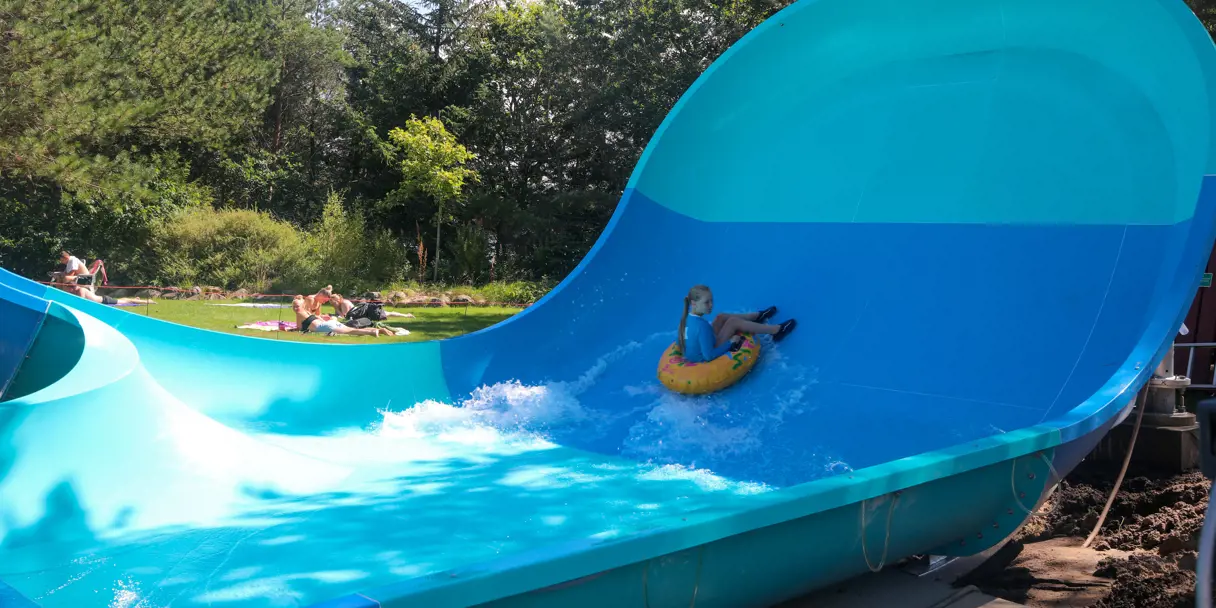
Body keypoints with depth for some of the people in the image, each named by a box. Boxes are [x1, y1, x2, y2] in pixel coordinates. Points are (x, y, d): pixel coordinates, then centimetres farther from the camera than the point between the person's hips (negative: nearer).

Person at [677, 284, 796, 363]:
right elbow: (709, 356, -31)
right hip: (706, 361, -8)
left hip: (695, 356, 8)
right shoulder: (702, 325, -33)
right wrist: (730, 342, -18)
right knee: (733, 321, -9)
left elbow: (679, 341, 6)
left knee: (722, 317, 14)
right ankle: (777, 330, 1)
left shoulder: (686, 319, -8)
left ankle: (757, 316, 36)